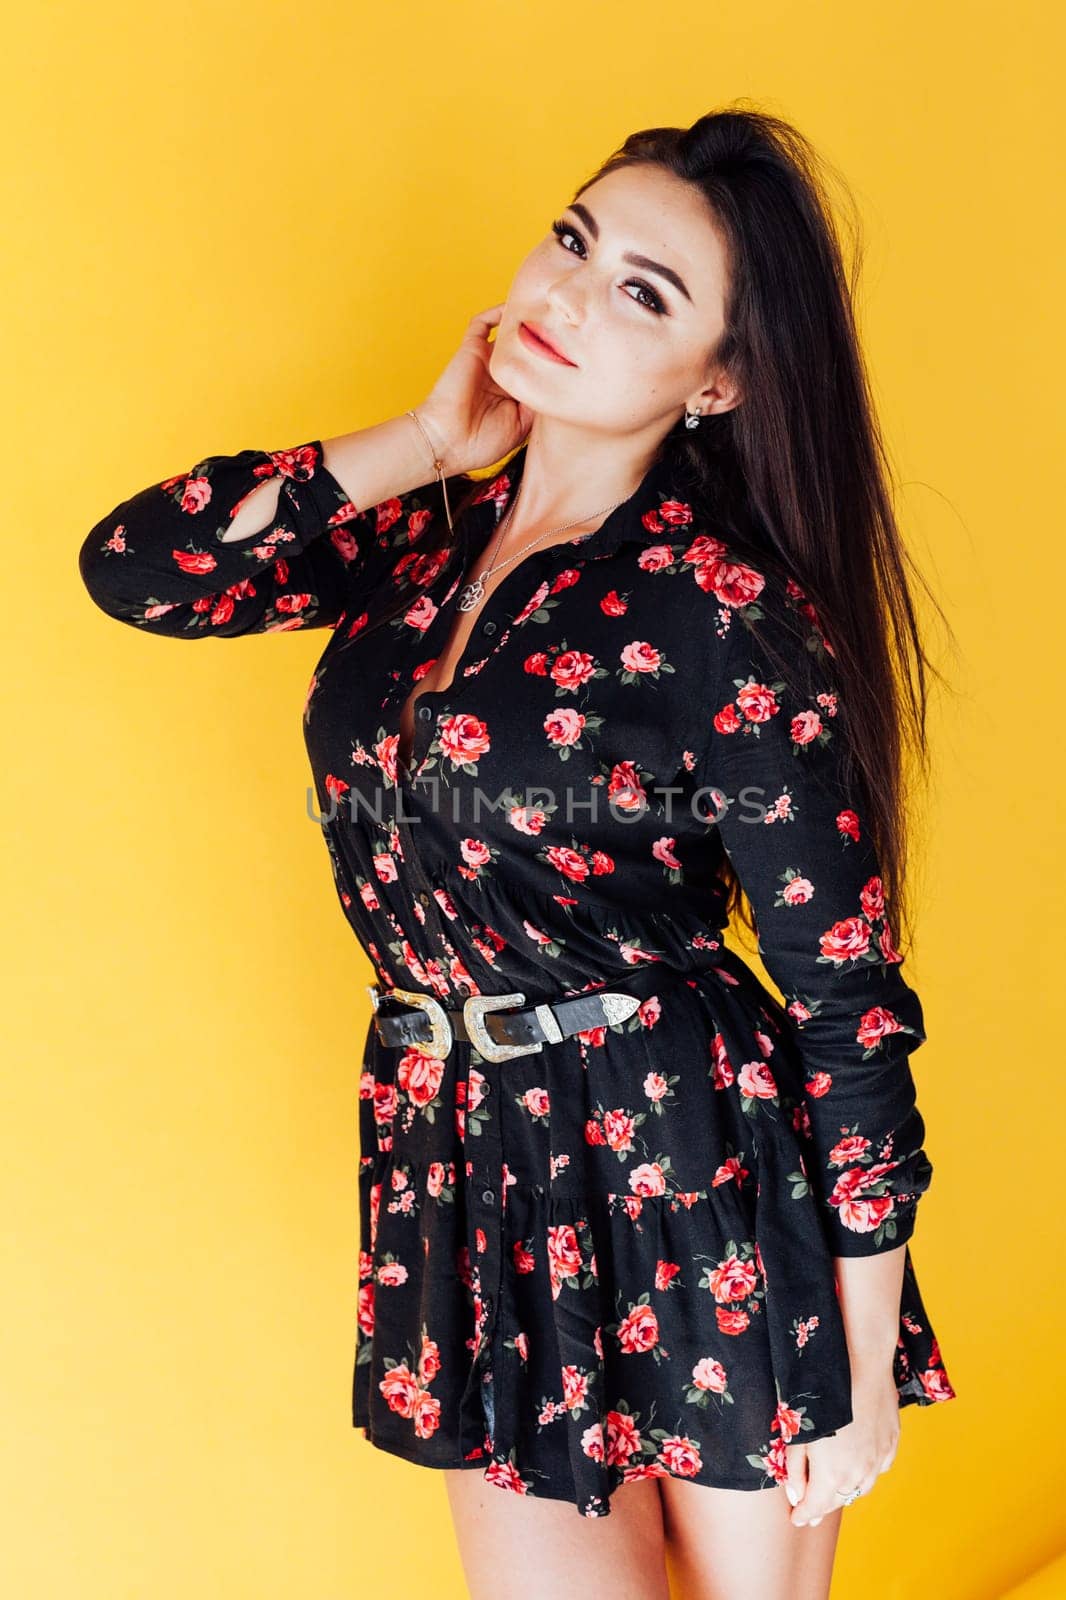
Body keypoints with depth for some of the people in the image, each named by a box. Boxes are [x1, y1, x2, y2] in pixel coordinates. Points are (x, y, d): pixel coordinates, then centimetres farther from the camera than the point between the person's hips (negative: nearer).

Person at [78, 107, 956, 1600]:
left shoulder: (734, 621, -18)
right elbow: (131, 565, -2)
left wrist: (865, 1367, -9)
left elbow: (850, 1012, -14)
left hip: (696, 1173, -5)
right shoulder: (428, 529, 1)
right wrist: (429, 442, -6)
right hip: (470, 1162, 5)